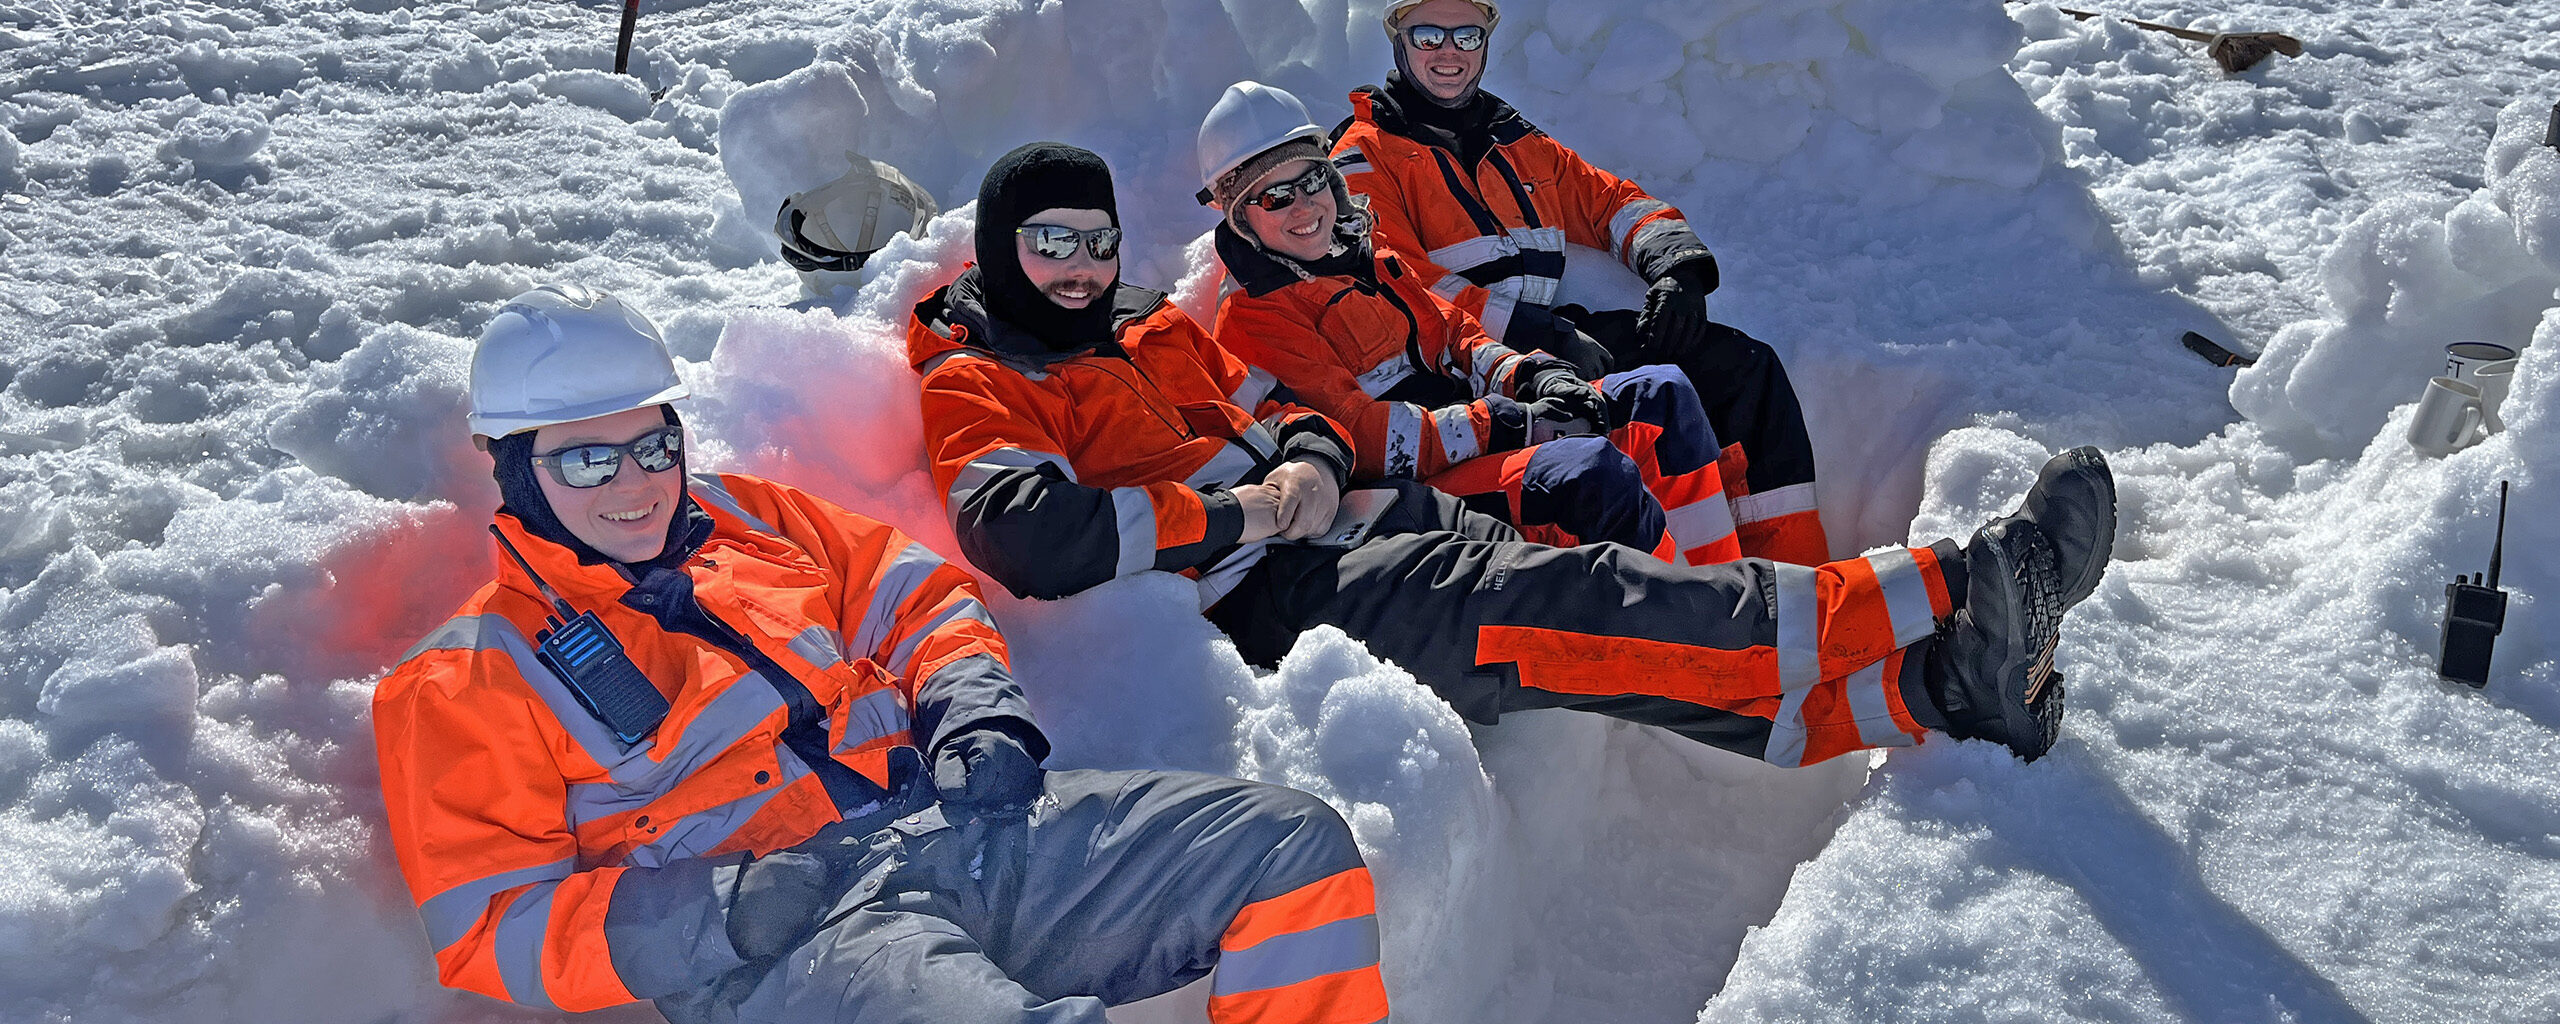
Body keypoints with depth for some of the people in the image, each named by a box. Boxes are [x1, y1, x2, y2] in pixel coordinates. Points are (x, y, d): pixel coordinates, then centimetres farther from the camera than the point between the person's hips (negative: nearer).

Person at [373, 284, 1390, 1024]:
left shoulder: (745, 518, 23)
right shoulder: (464, 680, 8)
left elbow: (918, 602, 26)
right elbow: (495, 930, 0)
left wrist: (975, 714, 4)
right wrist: (712, 918, -16)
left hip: (950, 816, 6)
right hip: (774, 936, -6)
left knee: (1296, 843, -7)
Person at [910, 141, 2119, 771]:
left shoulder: (1152, 328, 24)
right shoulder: (974, 386, 2)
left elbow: (1279, 413, 25)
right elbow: (1023, 536, -17)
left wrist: (1309, 463, -1)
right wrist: (1235, 513, -15)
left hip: (1353, 522, 8)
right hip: (1248, 601, -8)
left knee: (1564, 605, -14)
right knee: (1544, 609, -26)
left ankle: (1926, 682, -26)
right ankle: (1939, 605, -35)